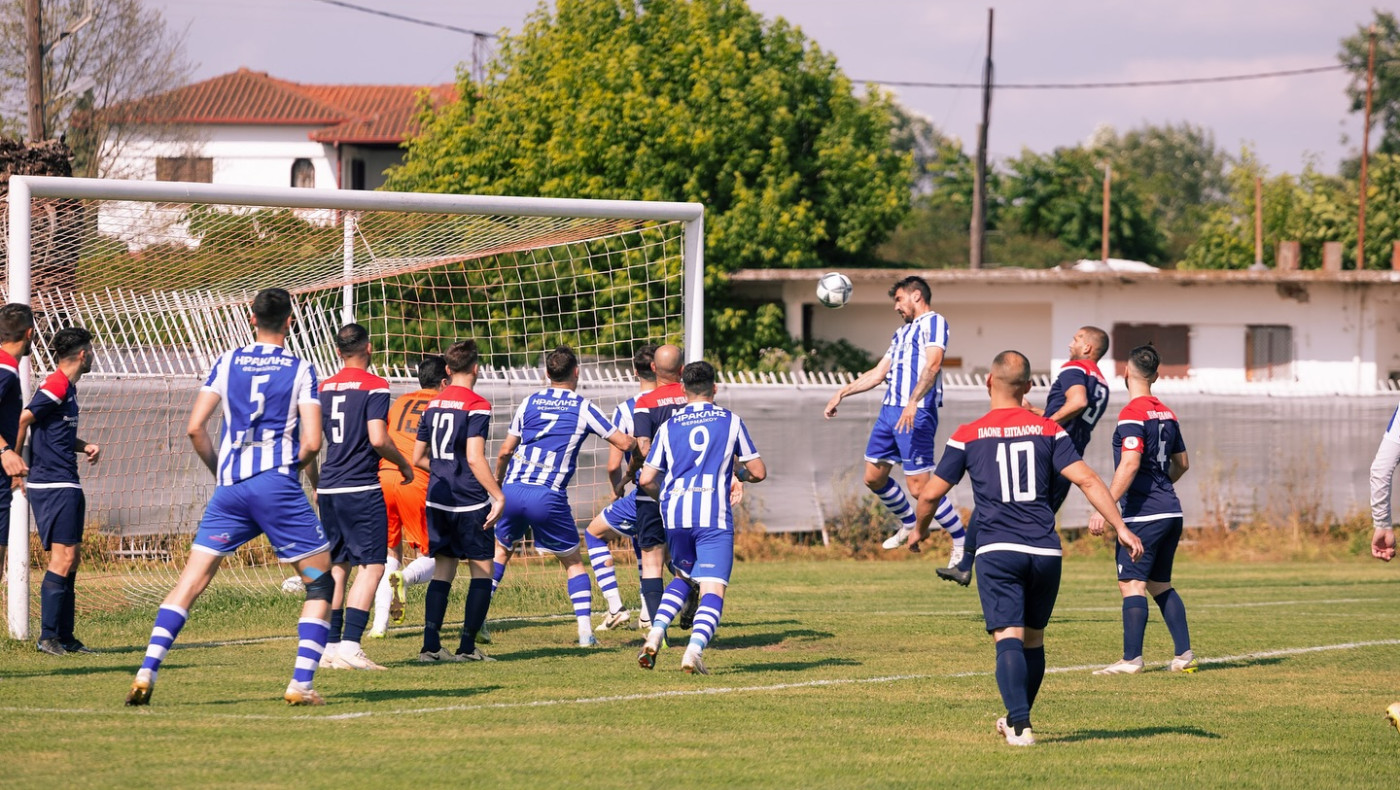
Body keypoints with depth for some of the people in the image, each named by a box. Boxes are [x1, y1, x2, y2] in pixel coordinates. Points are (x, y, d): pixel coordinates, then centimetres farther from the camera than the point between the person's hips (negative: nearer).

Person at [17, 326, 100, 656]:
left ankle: (65, 636, 13)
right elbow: (22, 420, -19)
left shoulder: (68, 388, 17)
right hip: (53, 485, -10)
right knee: (62, 558, -12)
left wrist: (85, 446, 11)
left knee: (69, 560, 10)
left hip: (68, 486, 10)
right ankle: (48, 636, -10)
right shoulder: (56, 386, -13)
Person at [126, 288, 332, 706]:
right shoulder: (301, 370, 1)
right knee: (321, 580, 10)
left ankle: (147, 672, -8)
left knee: (192, 579, 5)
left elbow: (195, 428, 3)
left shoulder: (227, 363, 8)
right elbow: (311, 442, -6)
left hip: (230, 486, 3)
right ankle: (301, 683, -1)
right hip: (278, 482, -3)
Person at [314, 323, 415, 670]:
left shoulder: (323, 388, 10)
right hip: (362, 489, -6)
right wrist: (403, 464, 1)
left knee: (337, 567, 13)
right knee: (371, 566, -6)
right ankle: (350, 644, -17)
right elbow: (378, 439, -17)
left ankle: (330, 646, 12)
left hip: (329, 487, 7)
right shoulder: (375, 387, -8)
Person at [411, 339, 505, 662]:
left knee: (442, 571, 9)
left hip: (438, 501, 6)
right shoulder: (477, 406, -10)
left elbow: (418, 458, 14)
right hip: (470, 502, -6)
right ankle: (467, 647, -1)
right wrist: (497, 496, -16)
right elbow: (475, 457, -20)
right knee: (482, 571, 4)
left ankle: (431, 645, 0)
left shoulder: (432, 405, 9)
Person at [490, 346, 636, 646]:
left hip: (513, 490, 3)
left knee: (500, 551, 22)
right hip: (548, 497, -3)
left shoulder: (529, 403, 11)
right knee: (573, 562, 12)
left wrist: (497, 484, 32)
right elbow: (624, 444, 1)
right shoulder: (583, 408, 2)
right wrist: (636, 441, 26)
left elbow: (505, 452, 14)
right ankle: (585, 630, 2)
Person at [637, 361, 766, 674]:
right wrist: (739, 475, 32)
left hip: (675, 515, 3)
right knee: (713, 589, -6)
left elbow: (647, 480, 9)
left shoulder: (669, 427, 13)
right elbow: (759, 471, 10)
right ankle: (695, 649, -28)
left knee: (683, 577, 25)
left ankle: (655, 635, 5)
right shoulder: (730, 421, 9)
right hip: (713, 514, -3)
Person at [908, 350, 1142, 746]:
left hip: (998, 551, -3)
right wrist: (1120, 527, 0)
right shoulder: (1048, 430, 7)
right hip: (1045, 551, 3)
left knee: (1008, 639, -9)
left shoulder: (968, 435, 3)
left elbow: (931, 493, 9)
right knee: (1033, 640, 19)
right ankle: (1016, 718, 33)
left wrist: (919, 529, 28)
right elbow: (1087, 480, -1)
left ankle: (1019, 725, -26)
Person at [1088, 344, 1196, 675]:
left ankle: (1131, 658, -12)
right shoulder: (1166, 414, 13)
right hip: (1171, 511, 8)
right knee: (1161, 585, 15)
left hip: (1143, 513, -8)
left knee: (1131, 583, -7)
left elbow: (1130, 464, -23)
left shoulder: (1132, 414, -12)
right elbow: (1182, 463, 22)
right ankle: (1184, 654, 11)